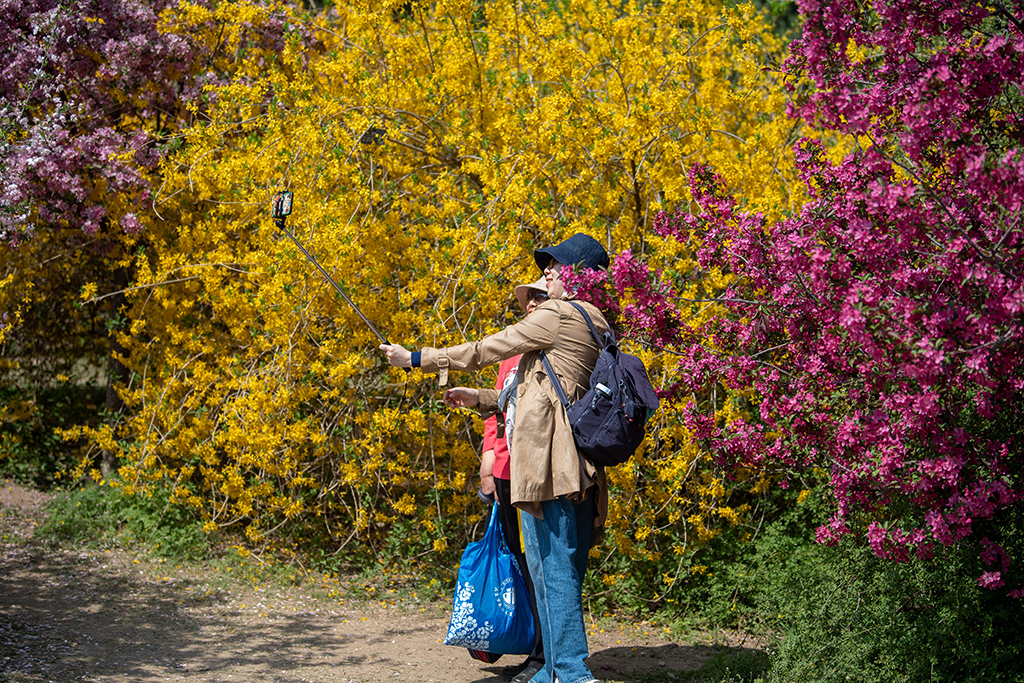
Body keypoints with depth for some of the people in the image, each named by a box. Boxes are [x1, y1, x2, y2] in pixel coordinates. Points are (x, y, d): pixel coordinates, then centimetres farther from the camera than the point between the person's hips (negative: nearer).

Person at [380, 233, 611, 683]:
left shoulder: (557, 315, -5)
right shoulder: (594, 327, 22)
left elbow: (487, 349, 0)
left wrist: (416, 359, 9)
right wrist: (480, 399, 26)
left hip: (548, 459, -9)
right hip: (580, 467, 9)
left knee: (553, 568, -9)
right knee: (564, 570, 11)